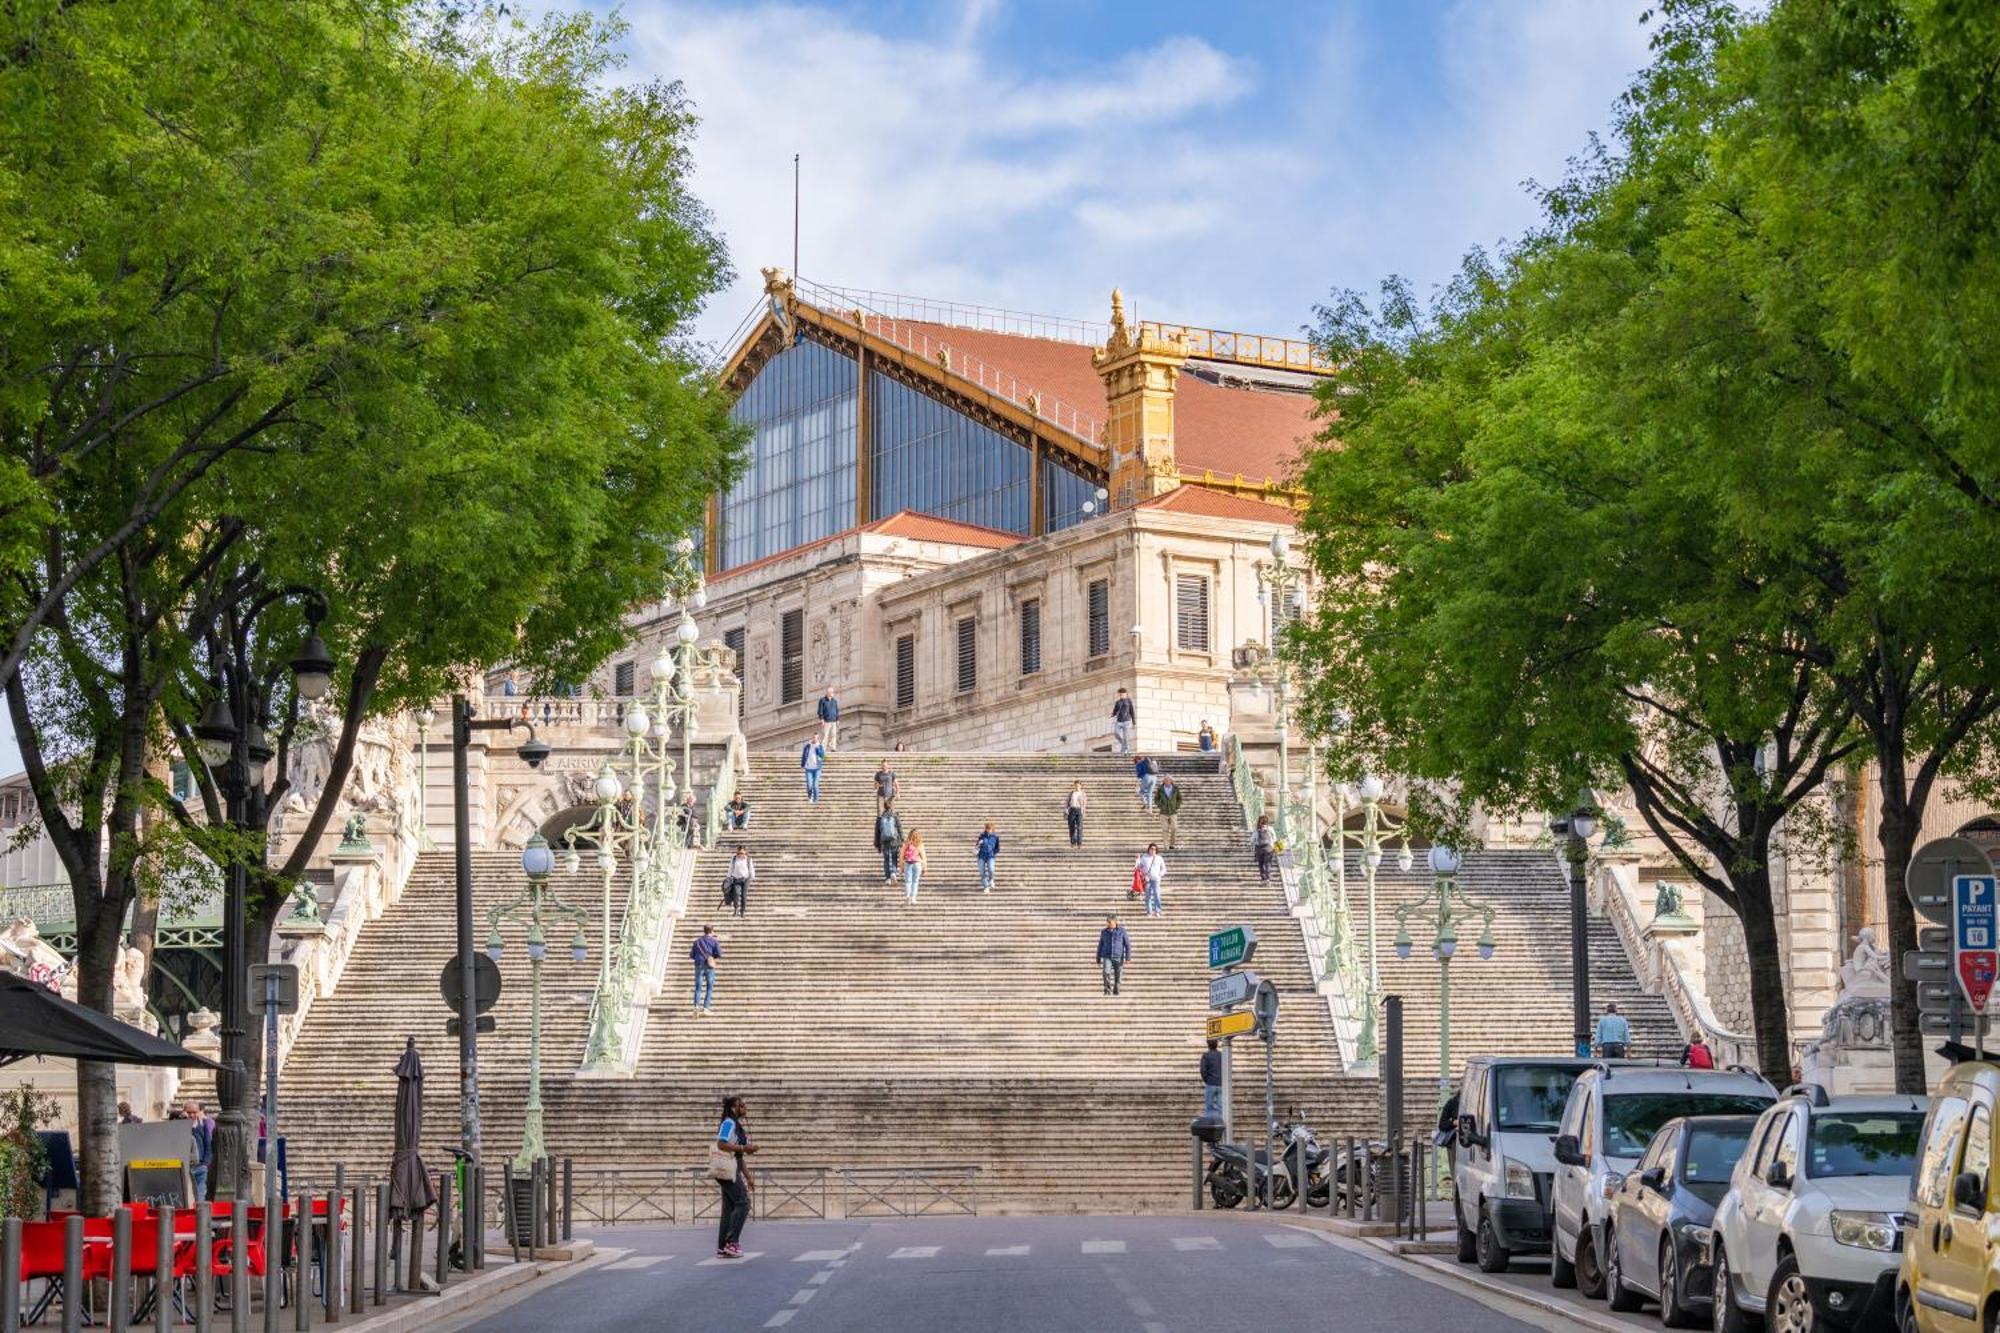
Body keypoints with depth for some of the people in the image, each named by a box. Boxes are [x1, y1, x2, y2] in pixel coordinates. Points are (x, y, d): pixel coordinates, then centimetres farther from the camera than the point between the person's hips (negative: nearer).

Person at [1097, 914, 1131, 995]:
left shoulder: (1122, 931, -1)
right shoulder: (1104, 932, 5)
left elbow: (1127, 945, 0)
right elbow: (1100, 946, 12)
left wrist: (1128, 958, -9)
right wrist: (1098, 960, 11)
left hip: (1118, 957, -1)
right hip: (1107, 957, 1)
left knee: (1118, 976, 3)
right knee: (1106, 972, -21)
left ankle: (1116, 992, 18)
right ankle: (1107, 991, -14)